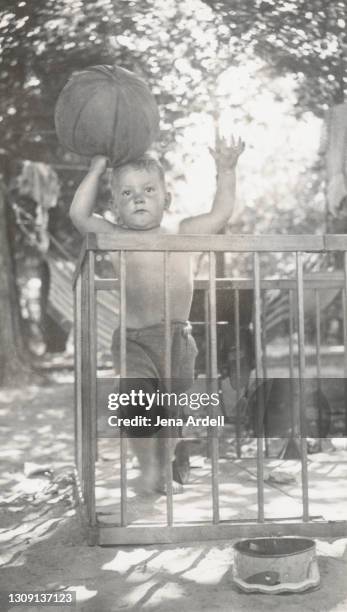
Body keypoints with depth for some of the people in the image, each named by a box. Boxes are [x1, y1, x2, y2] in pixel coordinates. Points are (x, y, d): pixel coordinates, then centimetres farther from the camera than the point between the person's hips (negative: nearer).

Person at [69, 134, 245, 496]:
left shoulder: (182, 234, 7)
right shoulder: (116, 239, 0)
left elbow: (220, 213, 10)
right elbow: (79, 214, -9)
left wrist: (225, 170, 9)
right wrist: (97, 170, -3)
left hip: (178, 338, 3)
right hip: (134, 340, -3)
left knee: (172, 412, 9)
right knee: (140, 407, -14)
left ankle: (162, 471, 26)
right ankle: (148, 470, 5)